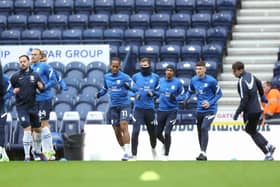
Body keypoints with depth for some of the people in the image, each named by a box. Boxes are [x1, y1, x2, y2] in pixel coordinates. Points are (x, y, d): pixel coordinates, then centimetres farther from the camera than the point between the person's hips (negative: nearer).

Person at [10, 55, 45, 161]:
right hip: (21, 106, -3)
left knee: (38, 129, 11)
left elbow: (42, 88, 8)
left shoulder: (35, 75, 5)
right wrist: (14, 91, -10)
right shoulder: (15, 76, 0)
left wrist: (40, 87, -16)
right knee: (27, 130, -13)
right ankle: (27, 155, -10)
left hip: (33, 106, 3)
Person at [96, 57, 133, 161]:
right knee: (117, 132, 7)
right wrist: (99, 94, 2)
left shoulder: (124, 77, -7)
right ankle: (125, 152, 21)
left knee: (124, 127, -19)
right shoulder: (106, 77, 9)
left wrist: (129, 86, -33)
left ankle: (127, 152, -22)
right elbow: (105, 88, 23)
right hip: (113, 106, 6)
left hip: (124, 104, -6)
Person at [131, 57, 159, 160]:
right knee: (135, 131, -15)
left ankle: (153, 149, 44)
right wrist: (135, 94, -10)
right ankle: (134, 156, -10)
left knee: (152, 132, 13)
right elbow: (131, 89, 11)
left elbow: (158, 91, 11)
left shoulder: (155, 77, 3)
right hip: (138, 108, -2)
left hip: (150, 108, 2)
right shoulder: (135, 77, 1)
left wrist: (153, 93, -10)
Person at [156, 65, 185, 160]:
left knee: (167, 133, -12)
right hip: (161, 110, 4)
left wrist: (175, 98, -17)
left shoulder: (177, 83, -6)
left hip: (172, 110, -4)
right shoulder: (160, 81, 2)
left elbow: (182, 95, 1)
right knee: (158, 133, 10)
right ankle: (165, 144, 44)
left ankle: (166, 155, 3)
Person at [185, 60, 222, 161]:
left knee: (204, 128, -21)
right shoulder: (194, 80, 1)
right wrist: (186, 98, -5)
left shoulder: (211, 81, -14)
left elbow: (219, 93, -6)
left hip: (210, 110, -6)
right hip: (199, 110, 6)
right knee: (199, 131, 12)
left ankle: (203, 153, -22)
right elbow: (190, 91, 17)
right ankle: (202, 153, 26)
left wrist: (210, 103, -18)